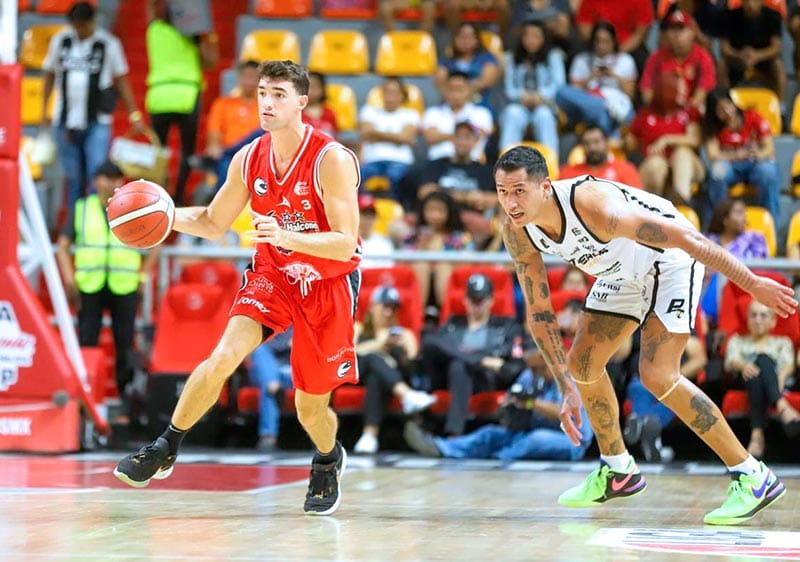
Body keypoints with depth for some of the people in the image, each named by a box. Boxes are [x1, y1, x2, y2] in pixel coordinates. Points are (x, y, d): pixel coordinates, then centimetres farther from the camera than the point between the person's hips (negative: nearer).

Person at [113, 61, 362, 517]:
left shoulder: (332, 160, -22)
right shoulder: (249, 159, -6)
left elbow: (345, 245, -26)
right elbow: (214, 223, 9)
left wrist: (285, 236, -40)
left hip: (329, 284, -3)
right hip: (273, 274, 3)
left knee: (311, 407, 5)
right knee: (224, 357, -22)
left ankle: (329, 462, 39)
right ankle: (165, 449, -8)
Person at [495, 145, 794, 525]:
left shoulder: (594, 205, -39)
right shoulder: (518, 234, -16)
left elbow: (684, 236, -33)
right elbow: (539, 312, -4)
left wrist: (753, 283, -27)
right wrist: (567, 388, -7)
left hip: (671, 260, -8)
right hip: (625, 272, 8)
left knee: (656, 374, -18)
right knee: (582, 362, 5)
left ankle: (752, 477, -10)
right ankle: (617, 471, 27)